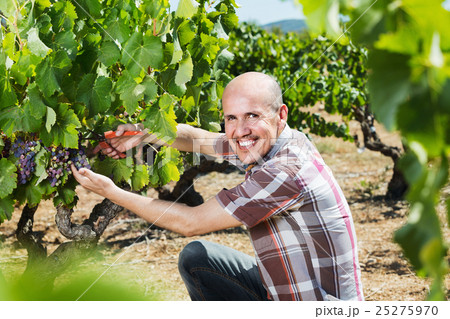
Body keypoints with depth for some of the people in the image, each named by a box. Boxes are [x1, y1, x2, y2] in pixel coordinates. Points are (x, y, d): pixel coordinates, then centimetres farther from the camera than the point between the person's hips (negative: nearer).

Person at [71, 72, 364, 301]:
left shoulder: (287, 172, -27)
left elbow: (190, 223, -21)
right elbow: (196, 138, 15)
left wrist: (111, 192, -14)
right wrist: (141, 133, -3)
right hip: (283, 293, 9)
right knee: (196, 257, 12)